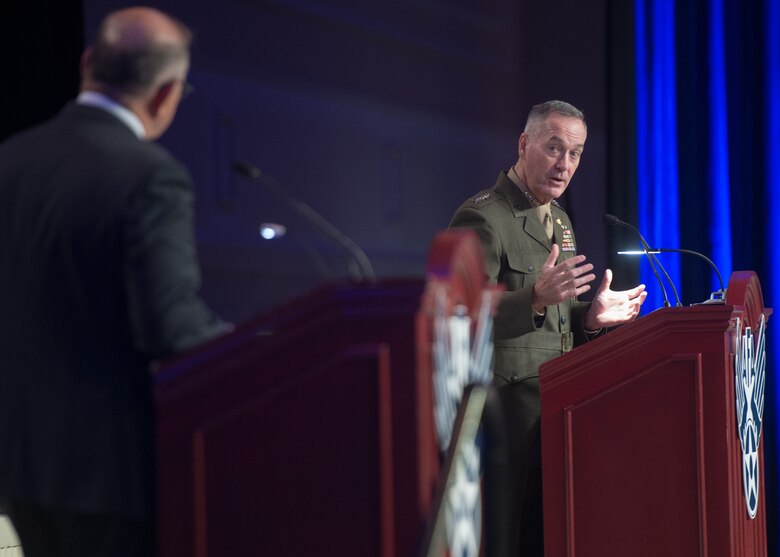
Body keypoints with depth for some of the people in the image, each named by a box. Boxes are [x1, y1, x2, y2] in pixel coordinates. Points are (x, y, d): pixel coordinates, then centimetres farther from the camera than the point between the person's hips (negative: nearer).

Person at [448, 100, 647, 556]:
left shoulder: (559, 220, 18)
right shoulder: (482, 217, -12)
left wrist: (590, 317, 6)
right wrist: (536, 297, -33)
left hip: (554, 409, 9)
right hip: (504, 410, -9)